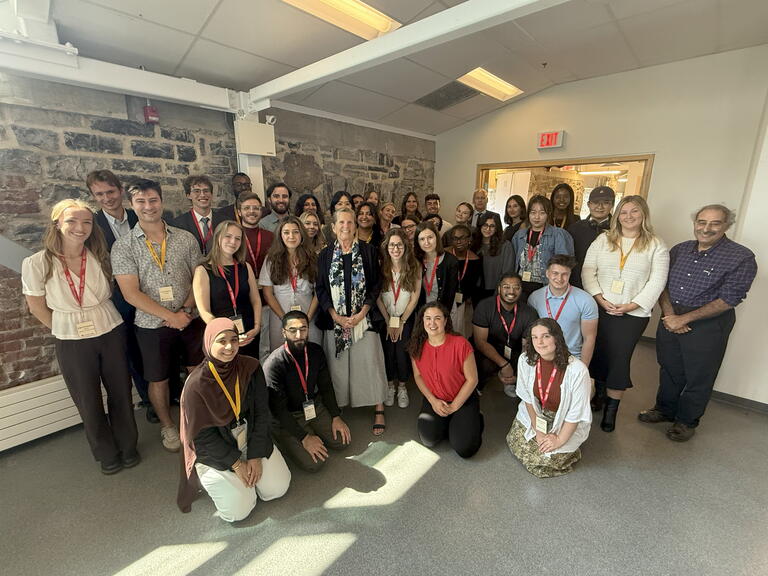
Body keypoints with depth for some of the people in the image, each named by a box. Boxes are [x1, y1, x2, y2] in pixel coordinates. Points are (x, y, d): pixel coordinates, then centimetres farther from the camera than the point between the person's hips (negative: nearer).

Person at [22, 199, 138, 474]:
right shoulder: (37, 263, -13)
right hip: (71, 342, -1)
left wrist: (102, 318, 5)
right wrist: (65, 330, 5)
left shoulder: (100, 256, -7)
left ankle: (128, 447, 35)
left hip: (111, 333, 1)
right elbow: (37, 307, -1)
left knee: (121, 392, 12)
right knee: (89, 402, 14)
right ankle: (107, 453, 37)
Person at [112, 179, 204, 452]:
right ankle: (167, 425, 38)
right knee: (158, 379, 14)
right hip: (152, 325, -1)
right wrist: (171, 316, -16)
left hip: (191, 319, 2)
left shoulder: (186, 238, 1)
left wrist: (186, 310, -11)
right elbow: (131, 294, -11)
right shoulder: (123, 246, -5)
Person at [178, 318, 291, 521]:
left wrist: (256, 456, -11)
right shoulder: (196, 384, -21)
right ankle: (213, 480, 19)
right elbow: (203, 435, -15)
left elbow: (261, 412, -8)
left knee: (278, 488, -4)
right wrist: (237, 463, -13)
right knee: (238, 510, -9)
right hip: (214, 451, -3)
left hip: (251, 438, 3)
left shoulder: (251, 368, -12)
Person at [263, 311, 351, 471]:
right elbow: (278, 409, -21)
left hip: (315, 406, 5)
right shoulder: (273, 364, -24)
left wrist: (336, 417, -2)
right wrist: (304, 438, -21)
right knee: (313, 463, -16)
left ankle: (312, 429, 18)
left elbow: (326, 386, 4)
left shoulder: (316, 351, -7)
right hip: (287, 417, -5)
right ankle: (285, 440, 10)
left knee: (343, 441, -5)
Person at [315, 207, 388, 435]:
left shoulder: (368, 251, 3)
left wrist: (362, 313, -9)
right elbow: (321, 289, 5)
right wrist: (335, 316, -6)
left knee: (369, 362, -2)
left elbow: (375, 285, 1)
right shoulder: (325, 254, 7)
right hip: (335, 320, 2)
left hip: (363, 317, -1)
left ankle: (379, 410, 10)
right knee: (337, 365, 5)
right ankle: (337, 406, 21)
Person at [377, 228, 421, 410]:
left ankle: (402, 387, 20)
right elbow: (377, 297, -8)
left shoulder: (415, 267, -9)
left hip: (406, 318, 0)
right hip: (385, 318, 1)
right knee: (388, 351, 4)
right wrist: (389, 322, -6)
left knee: (402, 352, -3)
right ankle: (390, 386, 27)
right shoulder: (381, 266, -10)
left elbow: (415, 298, -7)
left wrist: (401, 322, -6)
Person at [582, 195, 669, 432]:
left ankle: (611, 410, 13)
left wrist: (631, 306, -14)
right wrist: (600, 299, -10)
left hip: (633, 314, -2)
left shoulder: (656, 245, 2)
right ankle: (599, 394, 34)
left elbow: (657, 282, -4)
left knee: (619, 358, -1)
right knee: (598, 354, 11)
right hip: (600, 309, 2)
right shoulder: (603, 239, 6)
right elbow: (588, 270, 1)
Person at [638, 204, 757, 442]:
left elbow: (729, 299, -15)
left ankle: (687, 421, 31)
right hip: (670, 319, 4)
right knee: (669, 369, 18)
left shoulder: (741, 258, -10)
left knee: (698, 377, 10)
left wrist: (684, 319, -17)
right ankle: (665, 409, 38)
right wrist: (669, 314, -9)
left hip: (708, 325, -4)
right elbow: (663, 283, 5)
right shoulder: (679, 250, 5)